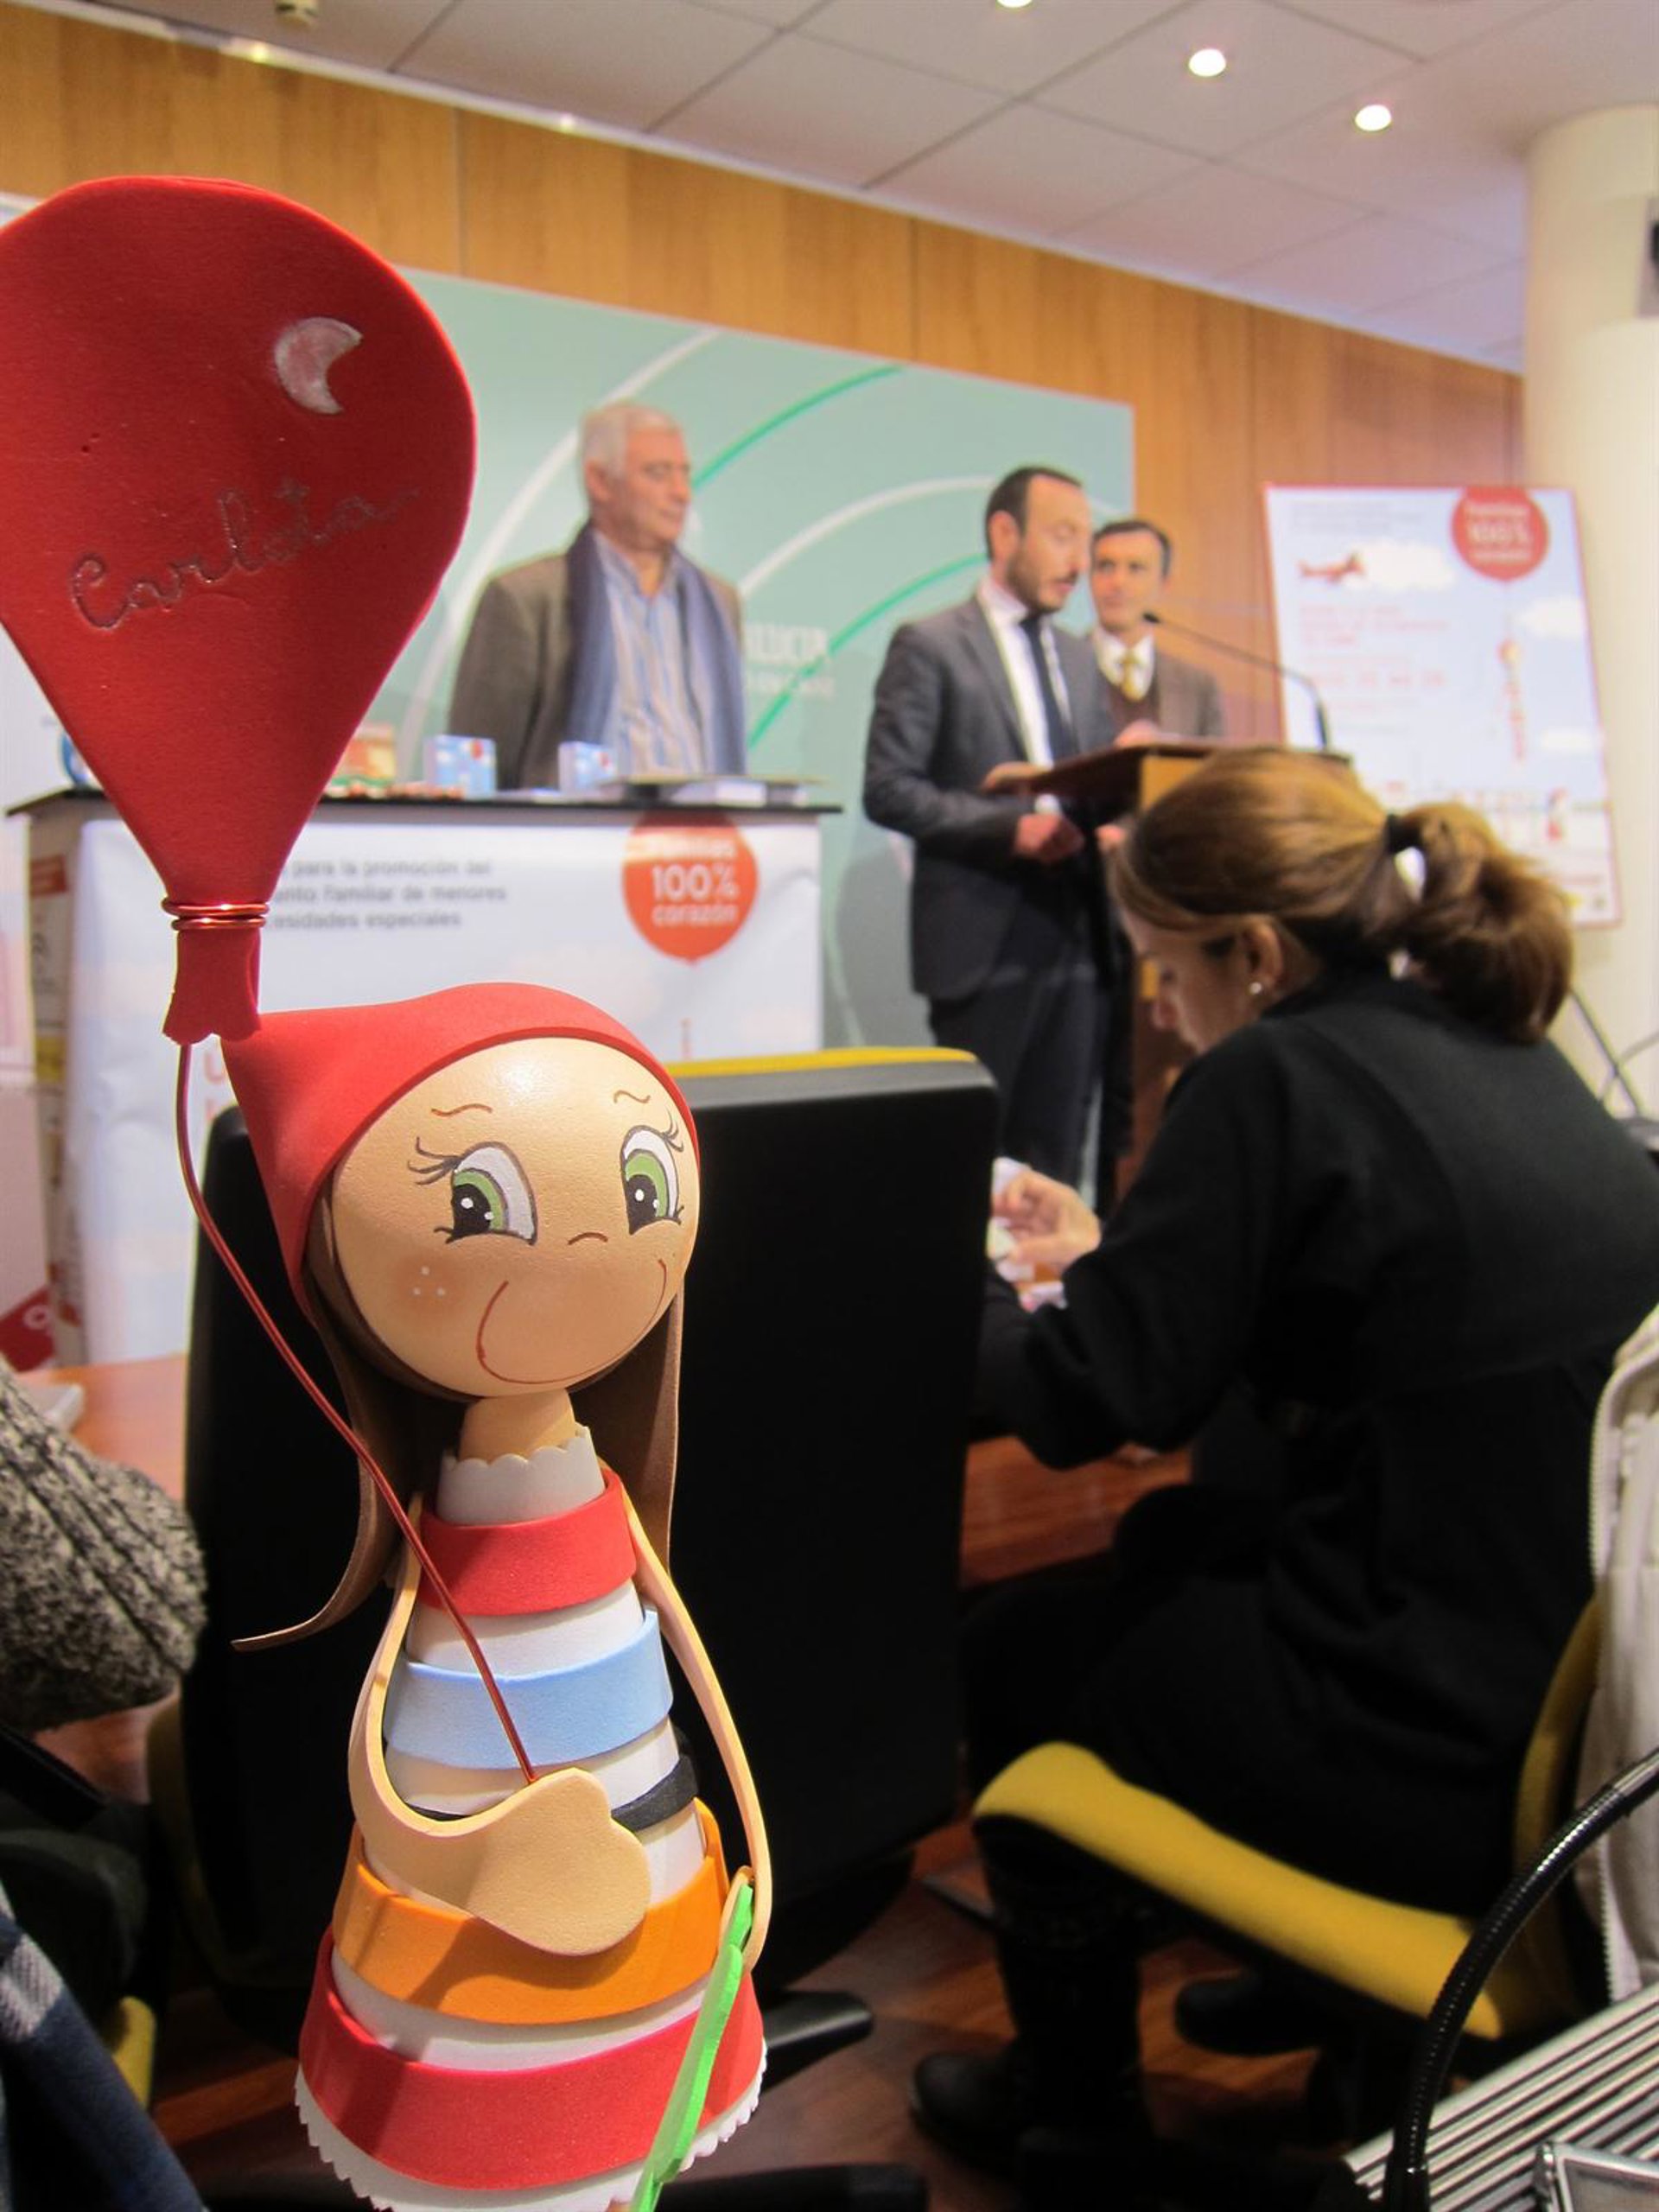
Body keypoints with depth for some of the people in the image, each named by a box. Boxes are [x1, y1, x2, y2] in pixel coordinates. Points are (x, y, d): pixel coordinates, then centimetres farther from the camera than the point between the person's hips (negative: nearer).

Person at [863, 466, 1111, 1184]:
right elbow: (888, 790, -10)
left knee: (1056, 1150, 8)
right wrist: (1009, 827, -19)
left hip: (1077, 931, 6)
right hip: (984, 937, -6)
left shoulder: (1080, 659, 18)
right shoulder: (929, 646, -2)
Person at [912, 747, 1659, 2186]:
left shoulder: (1278, 1079, -17)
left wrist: (963, 1289, 5)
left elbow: (1083, 1402, -14)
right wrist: (1117, 1253, 26)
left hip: (1451, 1757, -8)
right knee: (1173, 1540, 27)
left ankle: (1073, 2103, 36)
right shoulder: (1507, 1055, 7)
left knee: (1013, 1652, 13)